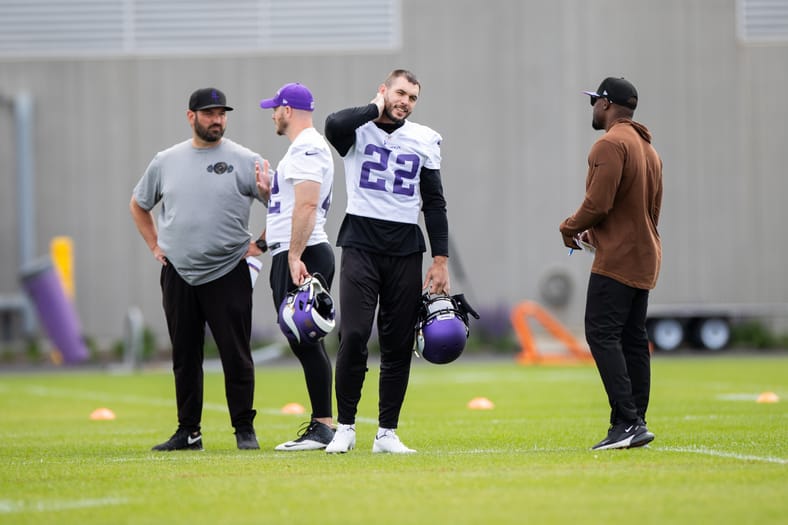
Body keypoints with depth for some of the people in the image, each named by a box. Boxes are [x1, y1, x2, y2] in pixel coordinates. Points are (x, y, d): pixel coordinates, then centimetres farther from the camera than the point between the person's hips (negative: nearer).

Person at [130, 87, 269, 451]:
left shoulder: (246, 161, -2)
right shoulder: (165, 161, 8)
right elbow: (138, 205, 22)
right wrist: (154, 245, 13)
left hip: (229, 274, -3)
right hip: (178, 274, 3)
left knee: (236, 355, -4)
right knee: (184, 356, 8)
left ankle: (245, 430, 5)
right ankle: (188, 432, 16)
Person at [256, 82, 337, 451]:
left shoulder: (307, 148, -12)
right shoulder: (304, 148, 21)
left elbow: (307, 206, -23)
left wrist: (294, 256, -28)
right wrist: (258, 242, 32)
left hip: (302, 256, -11)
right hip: (291, 255, 11)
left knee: (306, 341, -11)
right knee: (303, 342, 10)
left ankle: (325, 427, -11)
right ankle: (321, 425, 11)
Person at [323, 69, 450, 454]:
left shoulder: (424, 140, 10)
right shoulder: (357, 130, 1)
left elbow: (434, 203, 12)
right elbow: (334, 125, -25)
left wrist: (440, 259, 5)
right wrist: (376, 109, -9)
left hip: (405, 249, 3)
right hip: (361, 245, -3)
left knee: (399, 344, 3)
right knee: (353, 336, -13)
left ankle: (387, 433, 10)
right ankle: (345, 427, -4)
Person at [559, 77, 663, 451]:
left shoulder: (610, 144, -13)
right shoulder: (648, 149, 19)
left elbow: (598, 203, -21)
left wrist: (570, 228, -2)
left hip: (616, 260, -10)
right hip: (644, 259, 10)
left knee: (601, 334, -12)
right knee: (633, 339, 10)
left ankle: (628, 422, -20)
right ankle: (635, 424, 9)